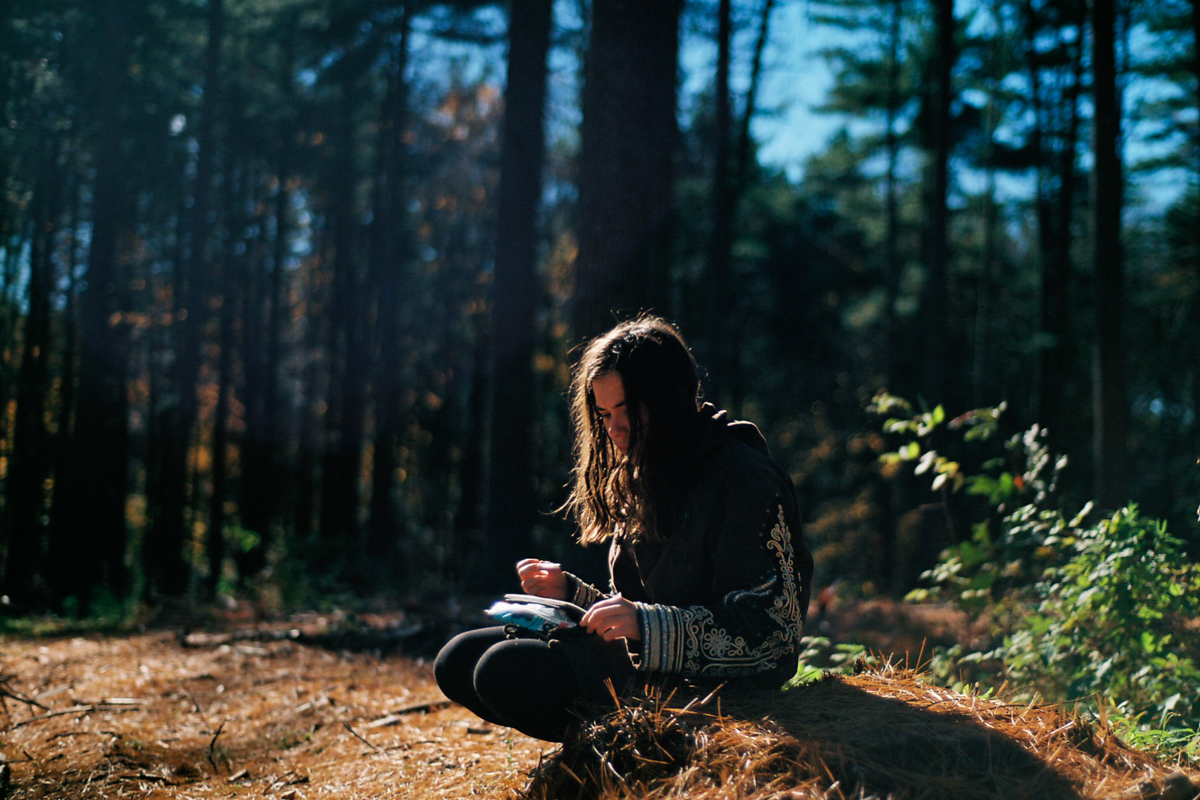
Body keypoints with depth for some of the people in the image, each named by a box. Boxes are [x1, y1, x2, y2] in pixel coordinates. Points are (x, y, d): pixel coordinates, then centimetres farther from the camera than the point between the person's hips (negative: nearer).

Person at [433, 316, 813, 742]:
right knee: (457, 661, -1)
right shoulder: (636, 482, 17)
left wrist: (646, 625, -28)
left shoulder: (743, 479, -11)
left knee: (506, 671, -23)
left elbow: (773, 628, -18)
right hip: (640, 660, 9)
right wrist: (567, 592, 4)